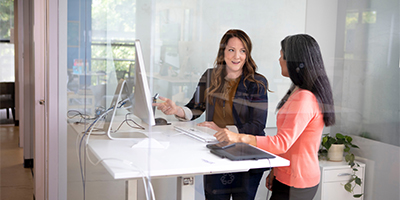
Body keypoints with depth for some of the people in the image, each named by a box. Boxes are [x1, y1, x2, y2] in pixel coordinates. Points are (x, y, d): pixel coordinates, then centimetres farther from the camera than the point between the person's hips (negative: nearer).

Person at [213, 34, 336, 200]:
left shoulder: (304, 99, -22)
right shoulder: (298, 92, 12)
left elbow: (282, 143, -29)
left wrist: (240, 138, -34)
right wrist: (275, 171, 16)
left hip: (294, 186, -9)